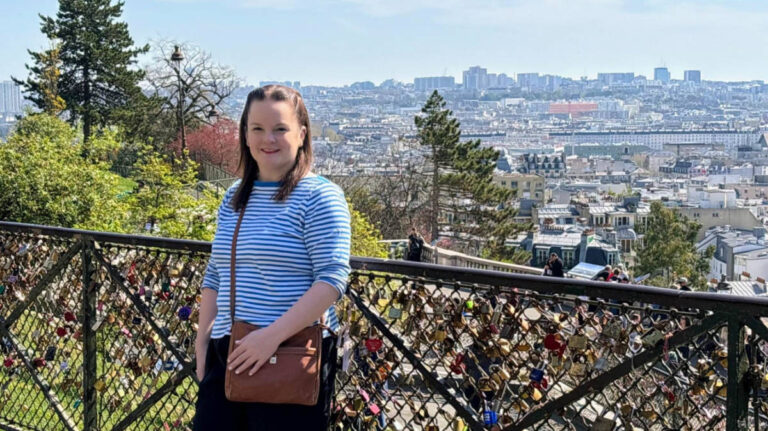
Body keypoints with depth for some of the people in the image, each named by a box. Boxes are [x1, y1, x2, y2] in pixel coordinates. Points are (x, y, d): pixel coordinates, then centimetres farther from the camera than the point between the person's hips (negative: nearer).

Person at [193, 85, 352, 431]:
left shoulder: (319, 196, -7)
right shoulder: (233, 200, 14)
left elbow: (333, 278, -16)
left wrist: (273, 335, -22)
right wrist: (202, 342, 12)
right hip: (226, 357, 6)